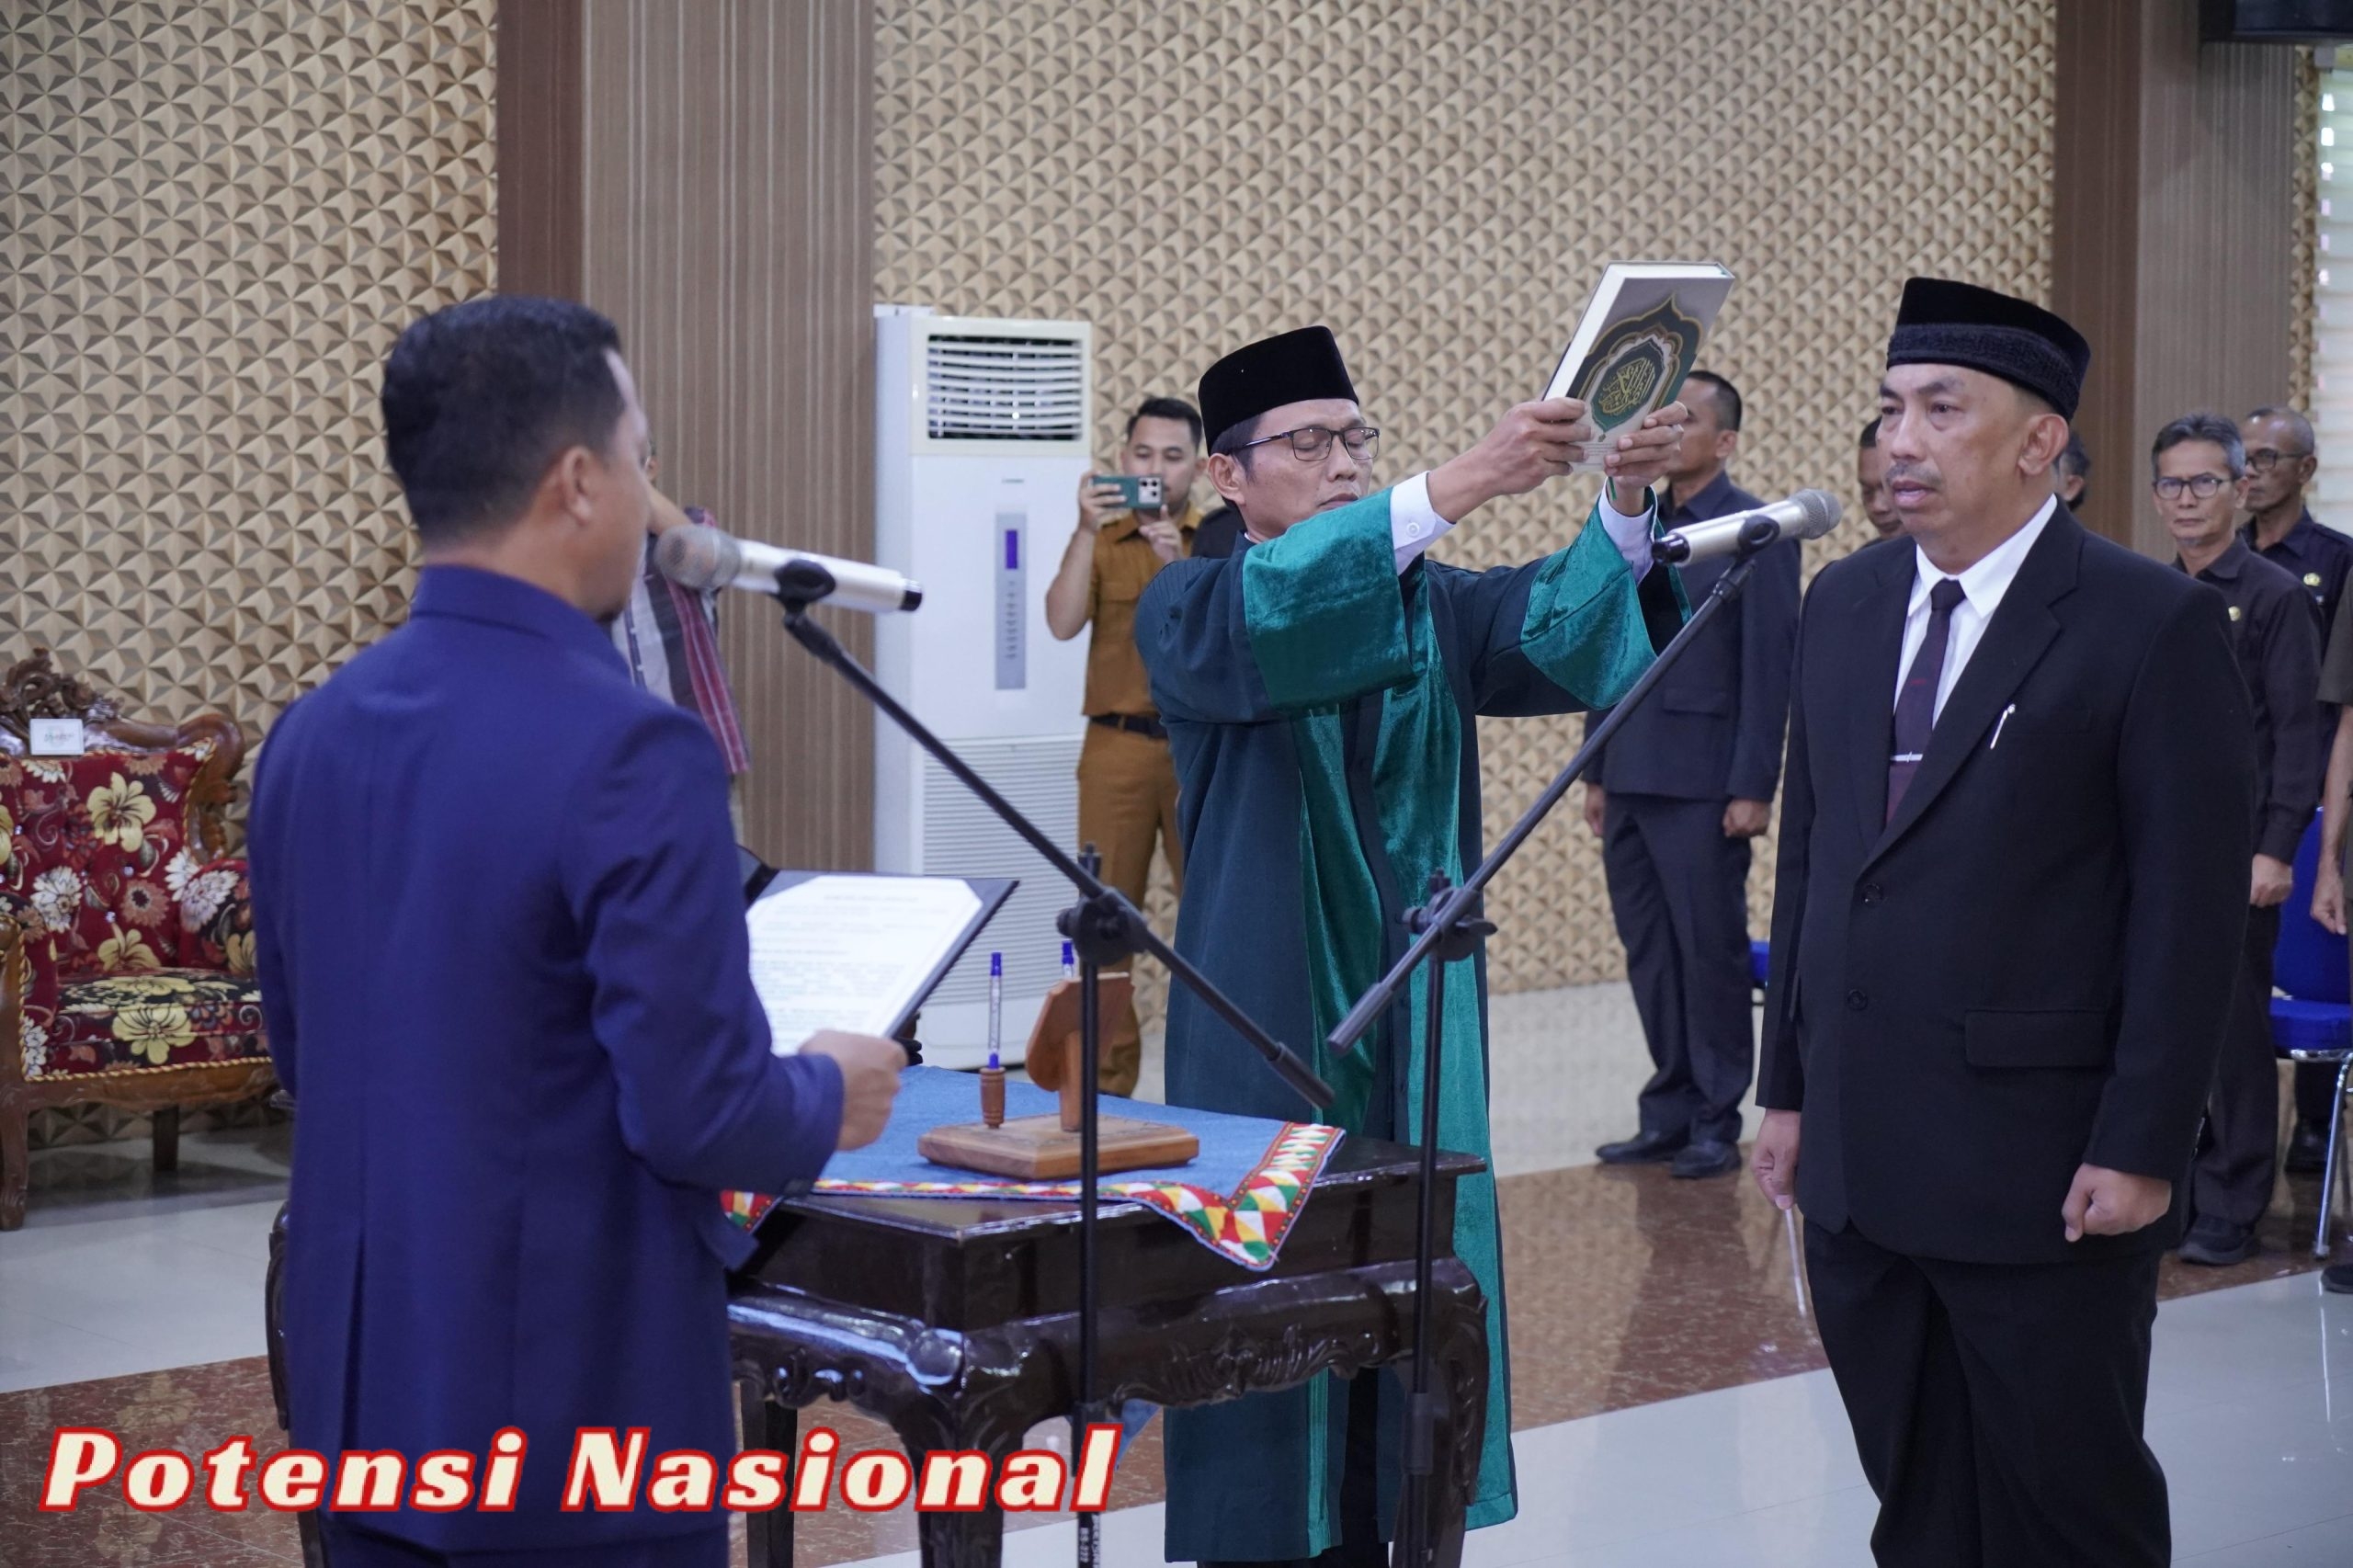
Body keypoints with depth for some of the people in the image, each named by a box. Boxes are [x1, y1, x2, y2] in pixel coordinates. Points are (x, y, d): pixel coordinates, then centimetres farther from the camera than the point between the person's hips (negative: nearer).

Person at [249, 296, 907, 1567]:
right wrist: (828, 1099, -1)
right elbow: (700, 1115, -21)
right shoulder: (630, 753, -20)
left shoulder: (312, 733, 3)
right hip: (574, 1418, -7)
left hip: (366, 1390, 7)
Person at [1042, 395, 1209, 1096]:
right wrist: (1089, 530, -17)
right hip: (1118, 748, 1)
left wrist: (1180, 562, -21)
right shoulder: (1100, 539, 9)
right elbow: (1063, 623, -7)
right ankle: (1106, 1077, 6)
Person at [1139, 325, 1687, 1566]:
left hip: (1414, 1017, 4)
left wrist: (1625, 503, -30)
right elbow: (1273, 612, -26)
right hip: (1269, 1025, -4)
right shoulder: (1189, 611, -2)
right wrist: (1457, 484, -38)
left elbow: (1563, 623, -9)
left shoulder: (1431, 606, 11)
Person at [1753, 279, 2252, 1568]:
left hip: (2046, 1172, -6)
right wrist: (1786, 1085, 13)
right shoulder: (1843, 604, 10)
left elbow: (2191, 910, -10)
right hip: (1859, 1161, 6)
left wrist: (2141, 1148, -13)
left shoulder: (2154, 624, -9)